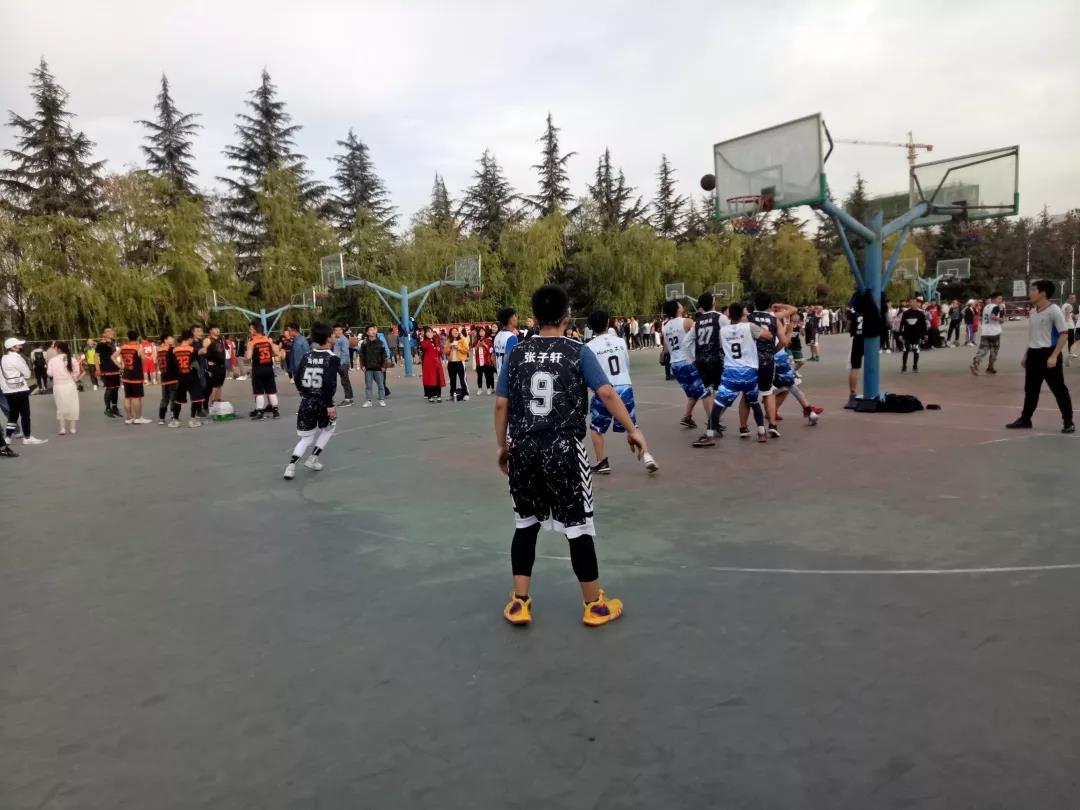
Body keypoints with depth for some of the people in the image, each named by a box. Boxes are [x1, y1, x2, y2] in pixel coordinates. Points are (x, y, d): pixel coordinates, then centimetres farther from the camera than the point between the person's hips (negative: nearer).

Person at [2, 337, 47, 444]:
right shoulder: (16, 357, -14)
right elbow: (27, 373, -9)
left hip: (8, 390, 8)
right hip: (19, 390, -8)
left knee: (13, 413, 14)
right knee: (25, 414, -2)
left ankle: (8, 436, 14)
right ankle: (27, 438, 2)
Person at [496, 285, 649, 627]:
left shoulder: (517, 353, 5)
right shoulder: (578, 352, -3)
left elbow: (501, 405, 5)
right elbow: (607, 393, -11)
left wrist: (503, 446, 16)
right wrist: (632, 429, -2)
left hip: (523, 450, 3)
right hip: (563, 450, -3)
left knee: (525, 524, 18)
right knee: (578, 526, 8)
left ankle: (519, 603, 22)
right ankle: (595, 605, 21)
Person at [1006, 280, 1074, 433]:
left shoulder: (1054, 310, -13)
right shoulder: (1032, 311, 11)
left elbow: (1064, 334, -15)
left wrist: (1054, 356, -21)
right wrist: (1026, 355, 19)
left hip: (1048, 354, -7)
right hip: (1034, 354, 7)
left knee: (1059, 389, -1)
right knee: (1030, 389, 13)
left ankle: (1068, 422, 7)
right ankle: (1025, 419, 22)